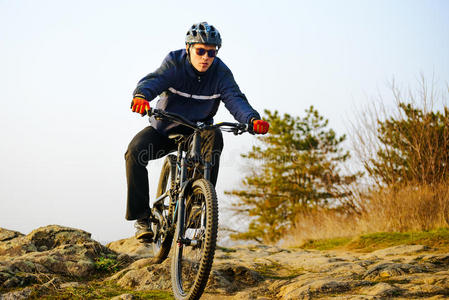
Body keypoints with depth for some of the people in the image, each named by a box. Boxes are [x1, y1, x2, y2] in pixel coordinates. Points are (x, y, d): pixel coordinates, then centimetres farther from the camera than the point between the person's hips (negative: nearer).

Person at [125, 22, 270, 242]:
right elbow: (154, 80, -35)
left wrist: (252, 119, -50)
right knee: (135, 151, -25)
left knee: (214, 137, -33)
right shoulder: (174, 63, -17)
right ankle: (142, 216, -14)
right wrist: (141, 96, -60)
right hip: (164, 128, 0)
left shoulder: (221, 72, -14)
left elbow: (235, 99, -28)